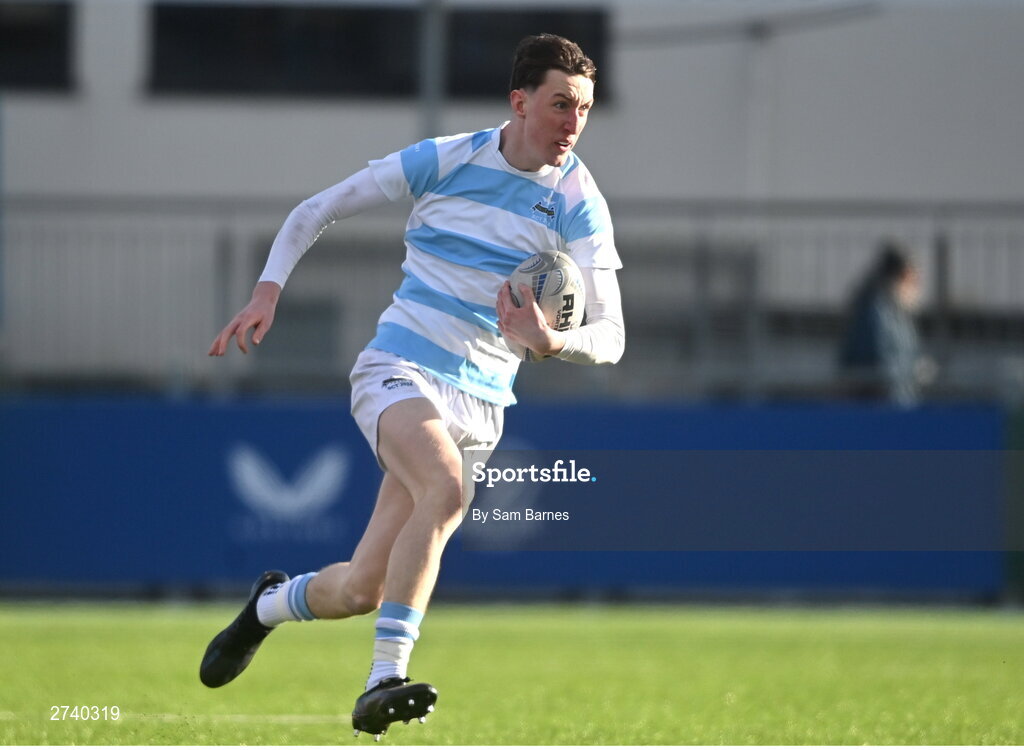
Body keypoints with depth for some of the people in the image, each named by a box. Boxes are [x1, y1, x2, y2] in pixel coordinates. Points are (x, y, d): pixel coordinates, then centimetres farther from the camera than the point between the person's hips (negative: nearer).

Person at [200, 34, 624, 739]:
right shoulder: (442, 161, -4)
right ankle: (385, 679, -34)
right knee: (447, 488, -35)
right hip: (400, 367, -2)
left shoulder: (580, 204, -3)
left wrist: (551, 340, -30)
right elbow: (314, 212, 8)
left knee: (360, 589, 0)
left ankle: (271, 603, 35)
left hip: (479, 401, 3)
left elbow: (610, 337, -9)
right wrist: (268, 291, -5)